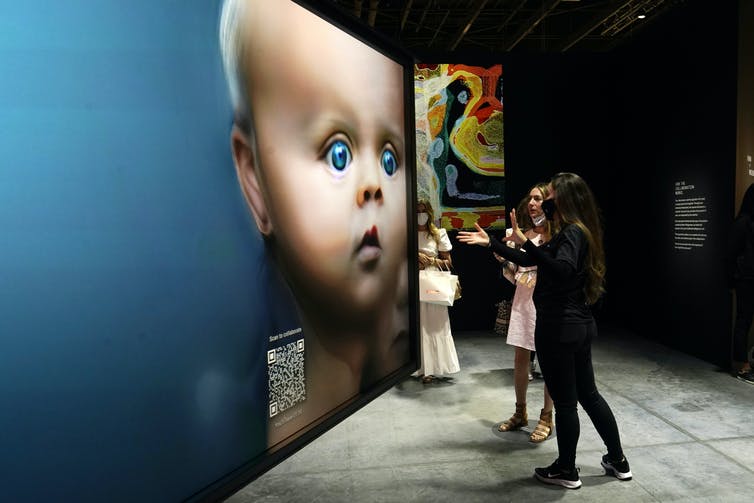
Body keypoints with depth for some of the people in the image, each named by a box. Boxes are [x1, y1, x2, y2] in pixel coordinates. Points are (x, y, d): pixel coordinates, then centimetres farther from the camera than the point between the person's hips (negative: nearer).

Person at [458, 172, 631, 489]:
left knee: (564, 400, 4)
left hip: (559, 327, -10)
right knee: (588, 394, 20)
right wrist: (489, 242, 20)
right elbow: (527, 260, 19)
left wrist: (525, 242, -37)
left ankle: (566, 471, 20)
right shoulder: (574, 233, 15)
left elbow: (563, 270, -36)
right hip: (579, 325, 10)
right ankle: (618, 461, 31)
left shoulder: (572, 232, -15)